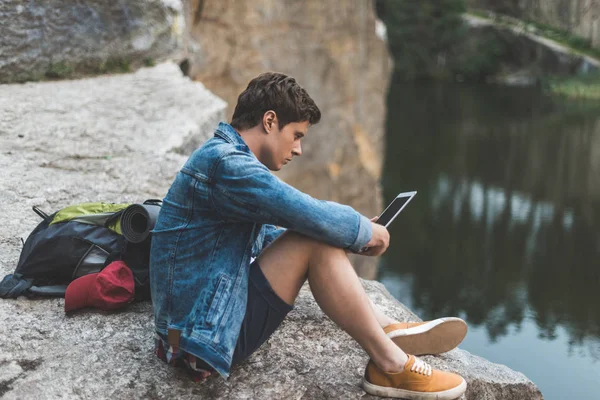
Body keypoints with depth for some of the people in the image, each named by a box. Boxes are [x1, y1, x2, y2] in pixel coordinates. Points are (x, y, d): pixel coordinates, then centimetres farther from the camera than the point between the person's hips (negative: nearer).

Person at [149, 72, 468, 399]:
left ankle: (389, 330, 6)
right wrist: (367, 231, -4)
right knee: (317, 241, -20)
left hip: (207, 315, 11)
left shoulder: (224, 158, 14)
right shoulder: (224, 162, -18)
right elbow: (313, 218, -24)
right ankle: (390, 365, -11)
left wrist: (353, 234, 15)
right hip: (207, 333, -11)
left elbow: (265, 236, 23)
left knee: (313, 238, 14)